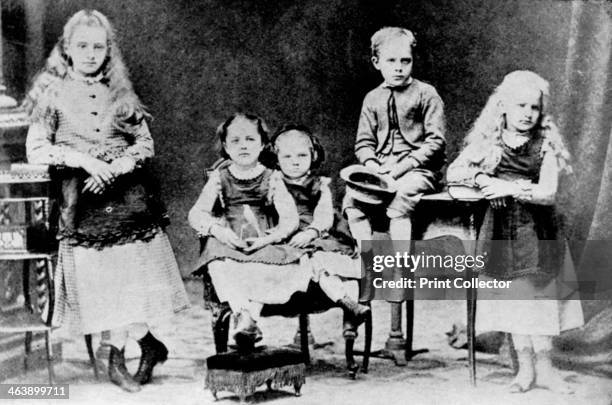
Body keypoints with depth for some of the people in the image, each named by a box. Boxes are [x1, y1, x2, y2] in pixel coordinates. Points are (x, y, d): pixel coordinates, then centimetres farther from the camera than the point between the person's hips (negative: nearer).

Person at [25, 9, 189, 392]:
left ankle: (117, 356, 12)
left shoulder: (120, 92, 11)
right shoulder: (52, 91, 4)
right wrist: (84, 160, -14)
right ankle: (148, 344, 12)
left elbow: (145, 144, 8)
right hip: (80, 200, -2)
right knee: (100, 275, -5)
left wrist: (114, 168, -10)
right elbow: (36, 149, -2)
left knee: (133, 271, -5)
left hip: (126, 193, 2)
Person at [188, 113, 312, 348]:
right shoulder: (219, 178, 11)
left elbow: (290, 218, 1)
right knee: (219, 266, -32)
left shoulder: (271, 179, 7)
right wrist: (218, 230, -13)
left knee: (267, 267, -33)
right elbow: (196, 215, 6)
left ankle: (247, 318, -39)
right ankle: (243, 313, -43)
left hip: (263, 247, 0)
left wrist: (267, 238, -16)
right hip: (226, 247, 0)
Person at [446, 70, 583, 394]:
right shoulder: (487, 141, 2)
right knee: (512, 295, 3)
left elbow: (548, 193, -11)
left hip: (537, 230, -1)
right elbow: (452, 173, -2)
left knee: (537, 292, -2)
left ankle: (544, 368, 10)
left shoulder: (545, 144, -2)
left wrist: (513, 188, -24)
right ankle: (525, 368, 13)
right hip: (501, 228, 1)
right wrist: (481, 179, -18)